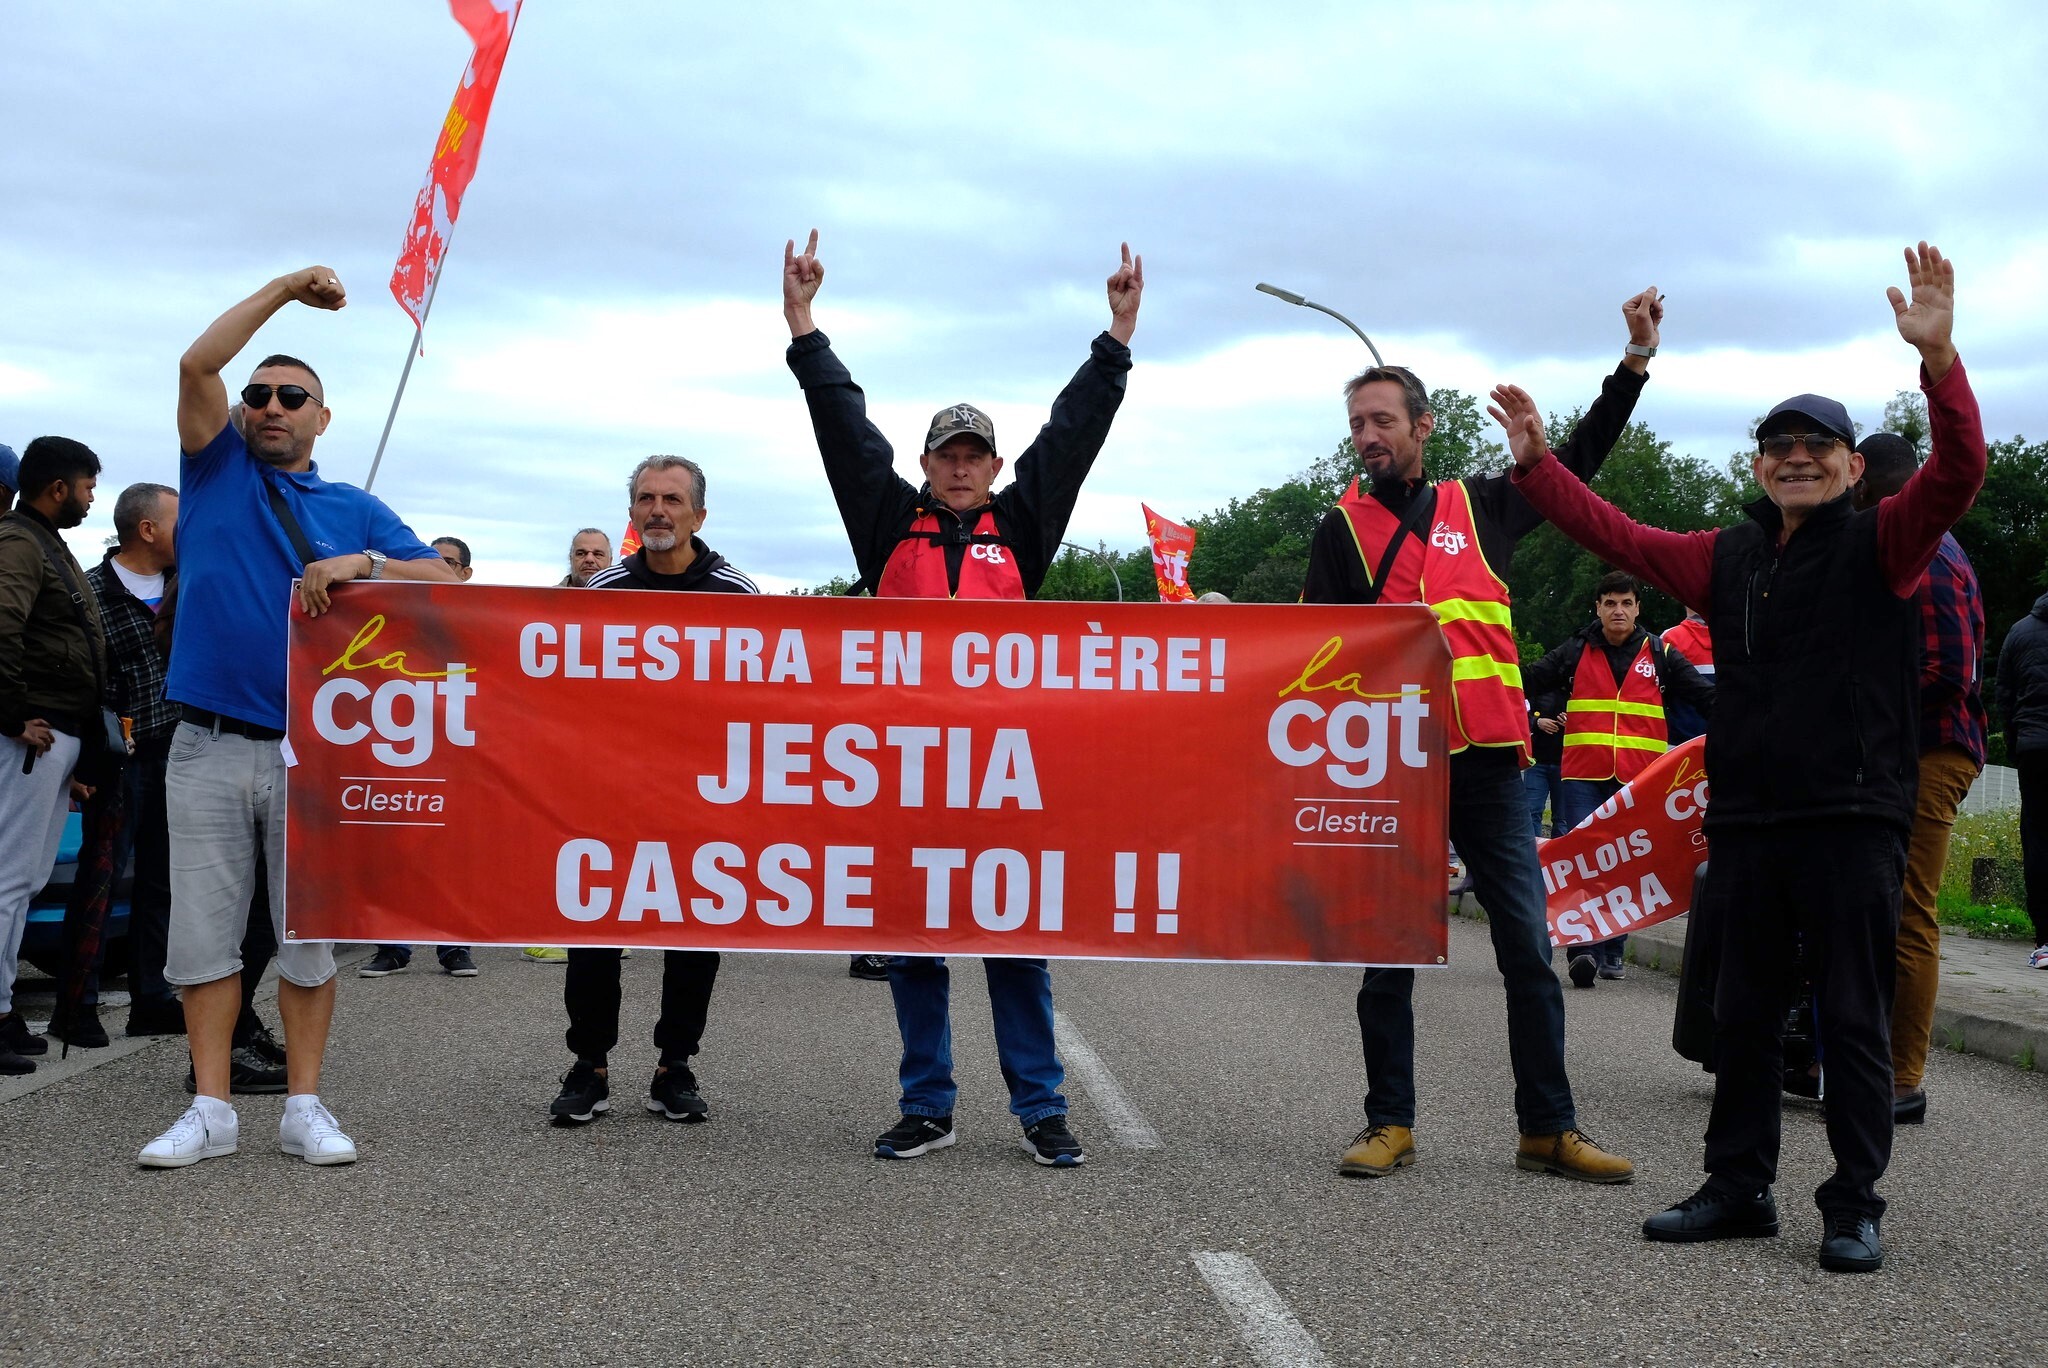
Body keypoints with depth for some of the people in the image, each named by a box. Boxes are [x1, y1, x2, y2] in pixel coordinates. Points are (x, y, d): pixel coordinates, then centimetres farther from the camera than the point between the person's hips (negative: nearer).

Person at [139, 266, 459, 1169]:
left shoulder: (355, 510, 13)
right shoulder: (216, 472, 12)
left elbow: (441, 580, 3)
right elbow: (196, 364, -2)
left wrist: (361, 564, -14)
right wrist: (285, 290, 2)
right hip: (208, 747, 0)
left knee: (309, 934, 2)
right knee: (204, 930, -1)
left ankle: (305, 1106, 6)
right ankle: (210, 1110, 4)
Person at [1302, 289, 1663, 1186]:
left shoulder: (1481, 507, 13)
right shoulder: (1343, 528, 6)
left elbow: (1577, 461, 22)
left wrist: (1636, 358, 19)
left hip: (1490, 764, 2)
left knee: (1528, 949, 2)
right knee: (1388, 956, 4)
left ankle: (1548, 1128, 10)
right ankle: (1390, 1123, 15)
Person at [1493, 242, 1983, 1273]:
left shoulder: (1881, 545, 0)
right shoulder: (1727, 558, 14)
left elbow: (1958, 471, -16)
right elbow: (1618, 537, 18)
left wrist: (1937, 357, -30)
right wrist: (1538, 462, 10)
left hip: (1854, 818, -5)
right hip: (1746, 818, 5)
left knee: (1854, 1018, 0)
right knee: (1743, 1014, 13)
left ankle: (1854, 1207, 9)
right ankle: (1737, 1187, 24)